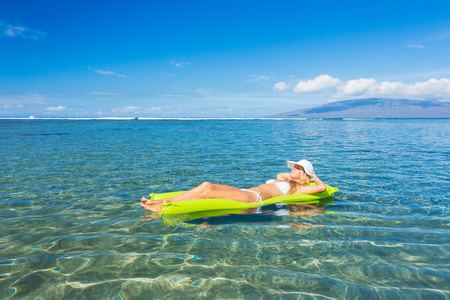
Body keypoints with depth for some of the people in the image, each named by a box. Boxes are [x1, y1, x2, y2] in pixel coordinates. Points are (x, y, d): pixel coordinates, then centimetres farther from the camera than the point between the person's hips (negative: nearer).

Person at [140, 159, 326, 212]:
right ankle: (162, 201, -19)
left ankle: (162, 207, -24)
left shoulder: (298, 189, 9)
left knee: (209, 192, -23)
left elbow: (322, 187, -3)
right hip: (245, 192, 8)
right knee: (207, 185, -14)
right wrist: (291, 175, 42)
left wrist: (313, 176, 15)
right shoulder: (285, 181, 32)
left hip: (254, 198, -8)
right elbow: (280, 175, 54)